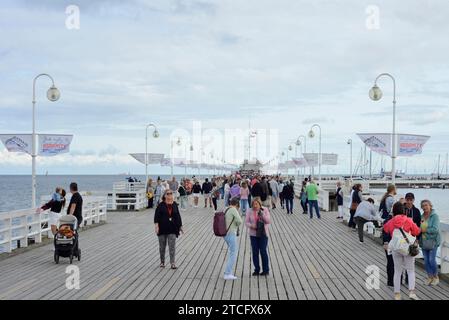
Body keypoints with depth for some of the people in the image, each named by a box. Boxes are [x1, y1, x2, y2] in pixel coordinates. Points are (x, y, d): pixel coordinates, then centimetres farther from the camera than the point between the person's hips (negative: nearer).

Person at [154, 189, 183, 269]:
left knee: (172, 247, -5)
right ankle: (162, 262, 23)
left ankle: (173, 263, -5)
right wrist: (156, 225, -18)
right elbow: (156, 215, -7)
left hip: (172, 229, 1)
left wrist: (180, 226, 14)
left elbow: (178, 216, 13)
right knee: (162, 247, 10)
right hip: (162, 229, -1)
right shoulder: (161, 205, -4)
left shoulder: (175, 205, 6)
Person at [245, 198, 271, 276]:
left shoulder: (265, 210, -3)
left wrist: (262, 214, -23)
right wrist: (251, 226, -19)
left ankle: (266, 270, 7)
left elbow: (268, 221, -9)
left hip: (263, 234, -2)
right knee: (255, 252, 3)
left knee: (263, 251, -4)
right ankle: (256, 270, 13)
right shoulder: (250, 211, -1)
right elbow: (246, 222, 1)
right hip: (253, 234, 2)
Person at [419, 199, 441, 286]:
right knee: (426, 260, 7)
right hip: (424, 242, 5)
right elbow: (419, 228, 17)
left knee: (432, 260, -5)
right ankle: (430, 277, 21)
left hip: (433, 241, -5)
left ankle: (436, 277, 14)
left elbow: (435, 229, -19)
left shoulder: (435, 216, -10)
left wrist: (424, 230, -14)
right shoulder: (422, 216, 8)